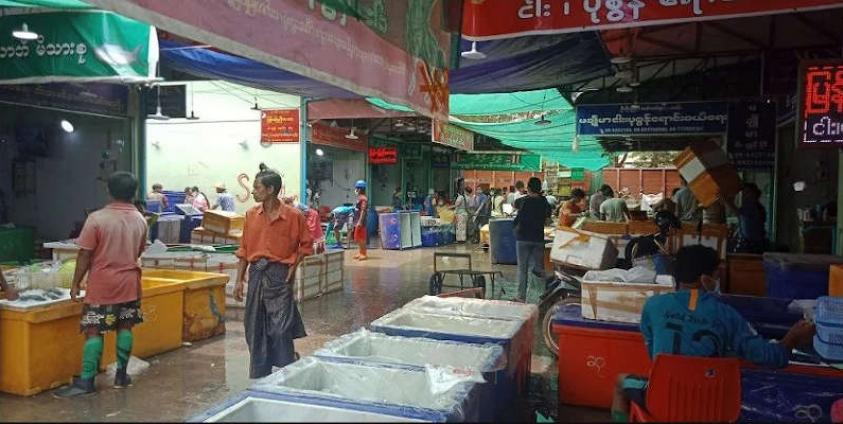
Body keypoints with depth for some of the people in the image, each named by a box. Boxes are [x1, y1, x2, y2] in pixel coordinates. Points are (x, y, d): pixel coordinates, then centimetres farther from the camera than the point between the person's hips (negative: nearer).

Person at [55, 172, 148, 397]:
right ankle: (121, 375, 16)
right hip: (129, 283, 4)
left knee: (93, 331, 1)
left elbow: (85, 255, -10)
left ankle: (86, 381, 2)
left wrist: (75, 283, -2)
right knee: (125, 327, 10)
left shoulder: (97, 218, -13)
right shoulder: (140, 220, 2)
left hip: (102, 284, -4)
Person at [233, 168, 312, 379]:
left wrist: (293, 266, -7)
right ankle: (258, 377, 24)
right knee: (256, 329, 10)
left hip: (279, 274, -4)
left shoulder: (293, 216, -7)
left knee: (280, 329, -5)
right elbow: (244, 250, 9)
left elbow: (306, 244, 3)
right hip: (256, 274, 5)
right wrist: (239, 280, 7)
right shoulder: (251, 215, 5)